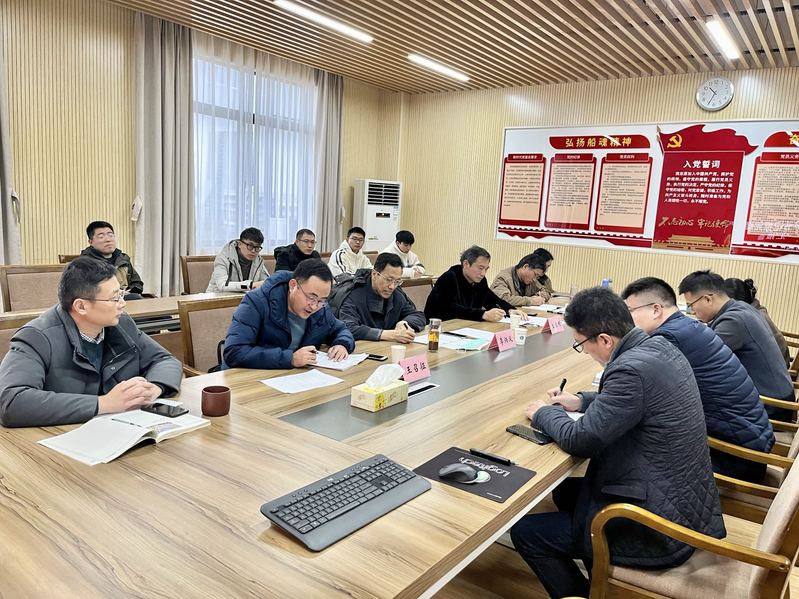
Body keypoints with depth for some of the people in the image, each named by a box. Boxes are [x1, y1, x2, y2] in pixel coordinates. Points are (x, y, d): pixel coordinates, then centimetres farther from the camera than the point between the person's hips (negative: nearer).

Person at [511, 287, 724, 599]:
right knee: (565, 491, 26)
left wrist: (544, 412, -2)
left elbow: (579, 440, -20)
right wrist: (581, 400, 12)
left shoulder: (632, 368, -28)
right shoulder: (660, 347, 0)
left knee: (524, 531, 0)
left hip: (659, 533, -9)